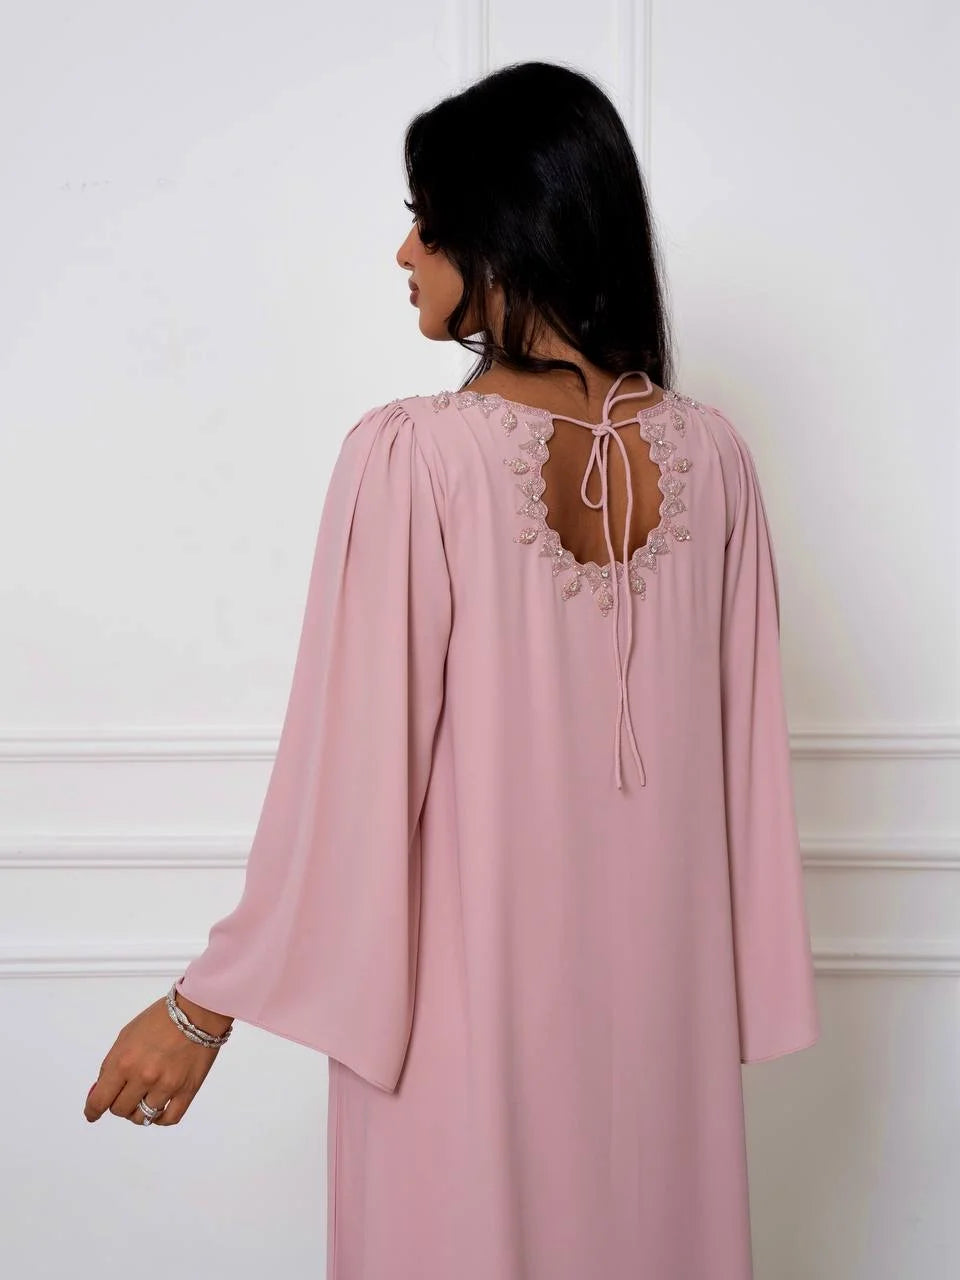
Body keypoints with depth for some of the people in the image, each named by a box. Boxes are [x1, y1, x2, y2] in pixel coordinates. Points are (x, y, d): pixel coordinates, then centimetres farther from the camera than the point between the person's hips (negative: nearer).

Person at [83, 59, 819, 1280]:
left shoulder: (412, 457, -19)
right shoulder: (711, 455, -5)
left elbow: (353, 767, -18)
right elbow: (746, 751, 0)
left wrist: (204, 1006, -6)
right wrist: (742, 985, 13)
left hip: (469, 988, -4)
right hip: (655, 980, 4)